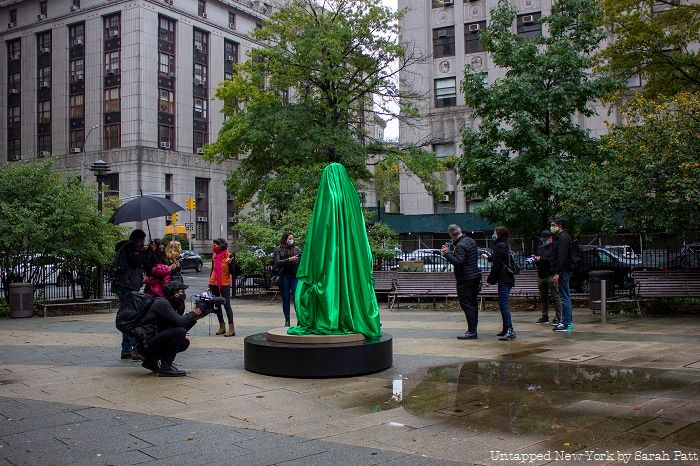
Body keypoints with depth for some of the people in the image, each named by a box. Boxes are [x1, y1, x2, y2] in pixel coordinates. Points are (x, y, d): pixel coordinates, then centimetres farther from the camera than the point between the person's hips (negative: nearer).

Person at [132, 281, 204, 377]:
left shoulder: (169, 304, 18)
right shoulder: (162, 303, -12)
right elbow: (179, 321, -24)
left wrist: (194, 318, 7)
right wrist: (193, 314, -8)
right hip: (146, 343, -10)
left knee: (184, 342, 11)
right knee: (179, 331, -22)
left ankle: (152, 360, 14)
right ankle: (166, 367, -15)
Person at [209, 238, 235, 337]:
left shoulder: (229, 255, -9)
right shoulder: (214, 256, 7)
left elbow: (232, 272, -10)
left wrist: (229, 263, -27)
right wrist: (210, 283, 15)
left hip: (224, 284, -6)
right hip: (214, 283, 6)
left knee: (227, 305, -8)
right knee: (217, 305, 10)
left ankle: (231, 329, -9)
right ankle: (222, 327, 19)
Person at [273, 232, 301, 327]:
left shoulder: (296, 249, 10)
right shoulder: (279, 249, 5)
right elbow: (277, 263, -6)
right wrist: (289, 260, -17)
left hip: (295, 276, 1)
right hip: (284, 276, 0)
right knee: (285, 299, 6)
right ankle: (287, 321, 13)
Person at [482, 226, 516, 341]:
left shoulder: (499, 246, -12)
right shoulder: (506, 245, 16)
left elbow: (496, 265, -15)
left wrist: (490, 280, -10)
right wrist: (488, 257, 44)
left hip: (503, 279, -10)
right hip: (509, 279, 10)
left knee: (503, 304, -10)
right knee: (503, 304, 14)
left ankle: (509, 329, -15)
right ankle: (507, 330, 17)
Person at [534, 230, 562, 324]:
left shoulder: (554, 247, -2)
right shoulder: (540, 248, 20)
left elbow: (554, 260, -14)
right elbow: (537, 261, 21)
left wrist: (541, 259, -17)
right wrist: (535, 260, -2)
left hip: (551, 276, -7)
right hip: (541, 276, 7)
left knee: (555, 297, -6)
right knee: (543, 298, 11)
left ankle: (558, 317, -3)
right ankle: (545, 316, 17)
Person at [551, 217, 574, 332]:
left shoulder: (563, 238, -14)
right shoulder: (562, 237, 19)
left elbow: (562, 257, -21)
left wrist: (557, 273, -23)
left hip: (563, 271, -11)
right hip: (564, 271, 11)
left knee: (565, 297, -9)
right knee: (565, 297, 14)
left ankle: (567, 323, -8)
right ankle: (567, 321, 19)